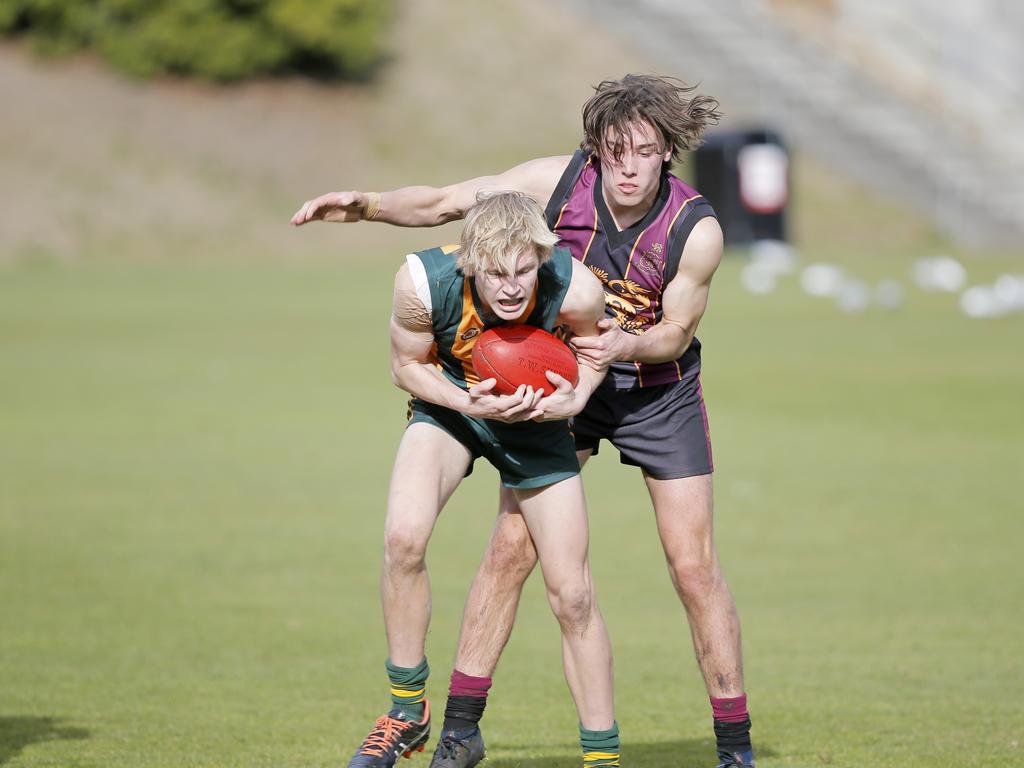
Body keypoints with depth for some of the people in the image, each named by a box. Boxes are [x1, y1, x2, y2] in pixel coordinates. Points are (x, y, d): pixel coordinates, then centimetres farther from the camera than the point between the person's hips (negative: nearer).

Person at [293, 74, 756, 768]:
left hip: (658, 391, -2)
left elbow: (676, 331, -11)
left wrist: (627, 343, -32)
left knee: (694, 567, -5)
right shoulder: (559, 181, -19)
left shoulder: (697, 230, -24)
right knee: (512, 546, -4)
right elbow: (443, 203, -11)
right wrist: (365, 206, -26)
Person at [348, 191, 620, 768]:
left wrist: (576, 396, -26)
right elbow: (408, 364, -12)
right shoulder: (422, 282, -32)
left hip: (537, 417, 0)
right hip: (450, 401, 0)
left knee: (572, 594, -2)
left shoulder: (577, 291, -31)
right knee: (403, 540, -25)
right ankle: (408, 713, -5)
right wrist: (469, 402, -29)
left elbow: (593, 344, -6)